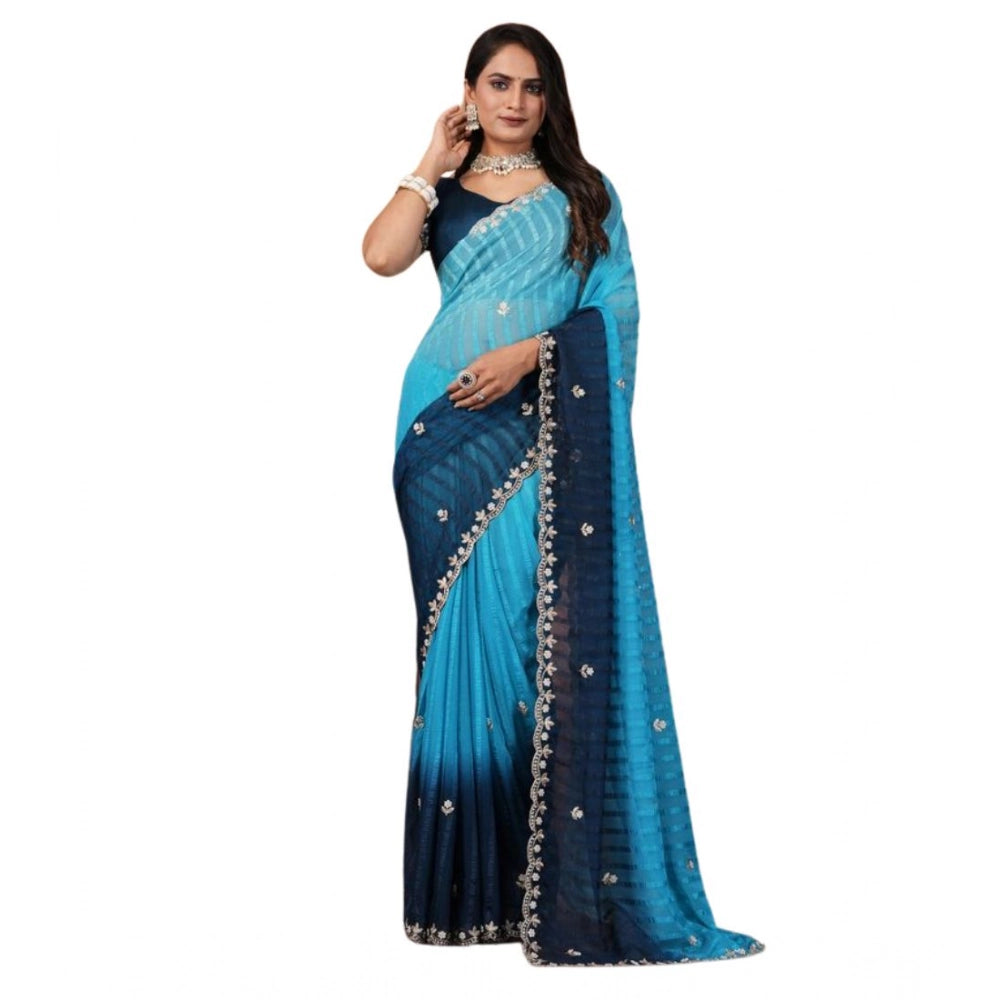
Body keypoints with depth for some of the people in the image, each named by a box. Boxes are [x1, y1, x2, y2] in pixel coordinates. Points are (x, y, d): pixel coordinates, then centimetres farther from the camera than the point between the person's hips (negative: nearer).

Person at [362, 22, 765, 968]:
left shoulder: (585, 194, 11)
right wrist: (435, 161, 1)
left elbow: (615, 312, 1)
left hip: (549, 430, -1)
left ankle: (560, 870, -1)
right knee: (464, 624, 0)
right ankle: (471, 865, 6)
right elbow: (381, 255, -7)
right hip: (452, 428, 1)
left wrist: (531, 352, -13)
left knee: (553, 630, -7)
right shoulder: (442, 192, 13)